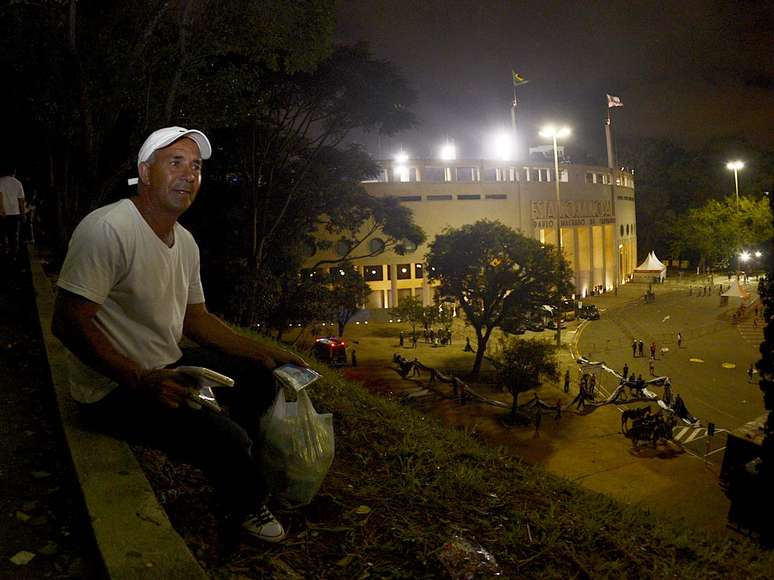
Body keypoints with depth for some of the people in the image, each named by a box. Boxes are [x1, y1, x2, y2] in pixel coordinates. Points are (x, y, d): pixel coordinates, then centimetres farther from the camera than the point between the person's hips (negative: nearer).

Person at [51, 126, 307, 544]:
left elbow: (196, 318, 14)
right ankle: (246, 508, 13)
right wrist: (141, 381, -32)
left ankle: (242, 470, 31)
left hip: (167, 367, 9)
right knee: (228, 441, -22)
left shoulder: (185, 242, 6)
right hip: (114, 388, -9)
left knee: (258, 373, 11)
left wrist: (263, 352, 4)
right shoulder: (107, 228, -22)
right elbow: (68, 322, -24)